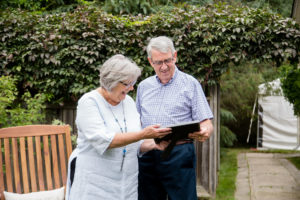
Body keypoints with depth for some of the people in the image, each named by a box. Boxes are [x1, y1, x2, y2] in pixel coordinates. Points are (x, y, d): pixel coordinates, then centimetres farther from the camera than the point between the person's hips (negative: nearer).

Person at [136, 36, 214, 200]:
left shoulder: (190, 84, 2)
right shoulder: (143, 86, 15)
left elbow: (206, 123, -3)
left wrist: (203, 133, -25)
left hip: (179, 155, -4)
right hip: (147, 157, 4)